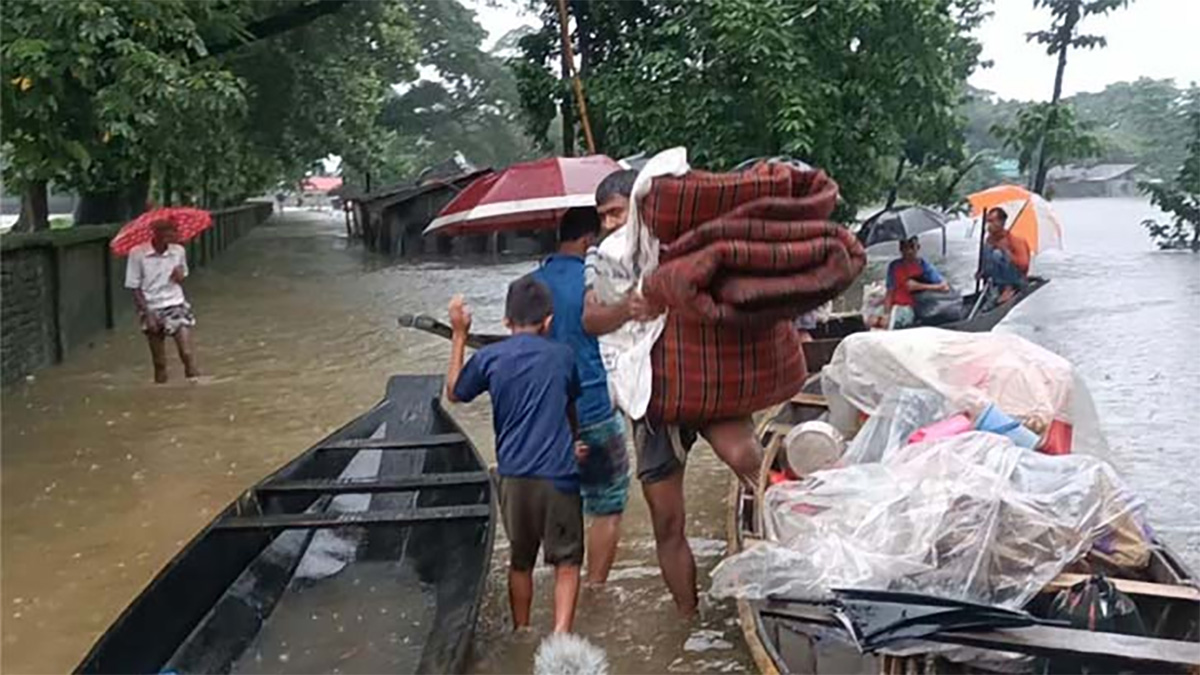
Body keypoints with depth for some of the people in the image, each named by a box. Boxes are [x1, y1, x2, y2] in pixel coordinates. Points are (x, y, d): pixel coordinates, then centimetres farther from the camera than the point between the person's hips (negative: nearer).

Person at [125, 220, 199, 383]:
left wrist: (180, 277, -10)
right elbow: (135, 288, -6)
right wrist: (147, 314, -12)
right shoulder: (137, 254, -11)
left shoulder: (178, 251, -2)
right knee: (159, 362, 5)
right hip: (152, 310, -1)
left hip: (177, 306, 1)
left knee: (187, 353, -13)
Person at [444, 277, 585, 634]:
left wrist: (459, 335, 19)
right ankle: (560, 635, -13)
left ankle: (521, 633, 32)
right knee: (567, 562, 4)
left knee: (520, 560, 20)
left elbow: (454, 392, 17)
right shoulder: (562, 356, 1)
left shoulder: (489, 357, -1)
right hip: (559, 473, -2)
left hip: (514, 476, 2)